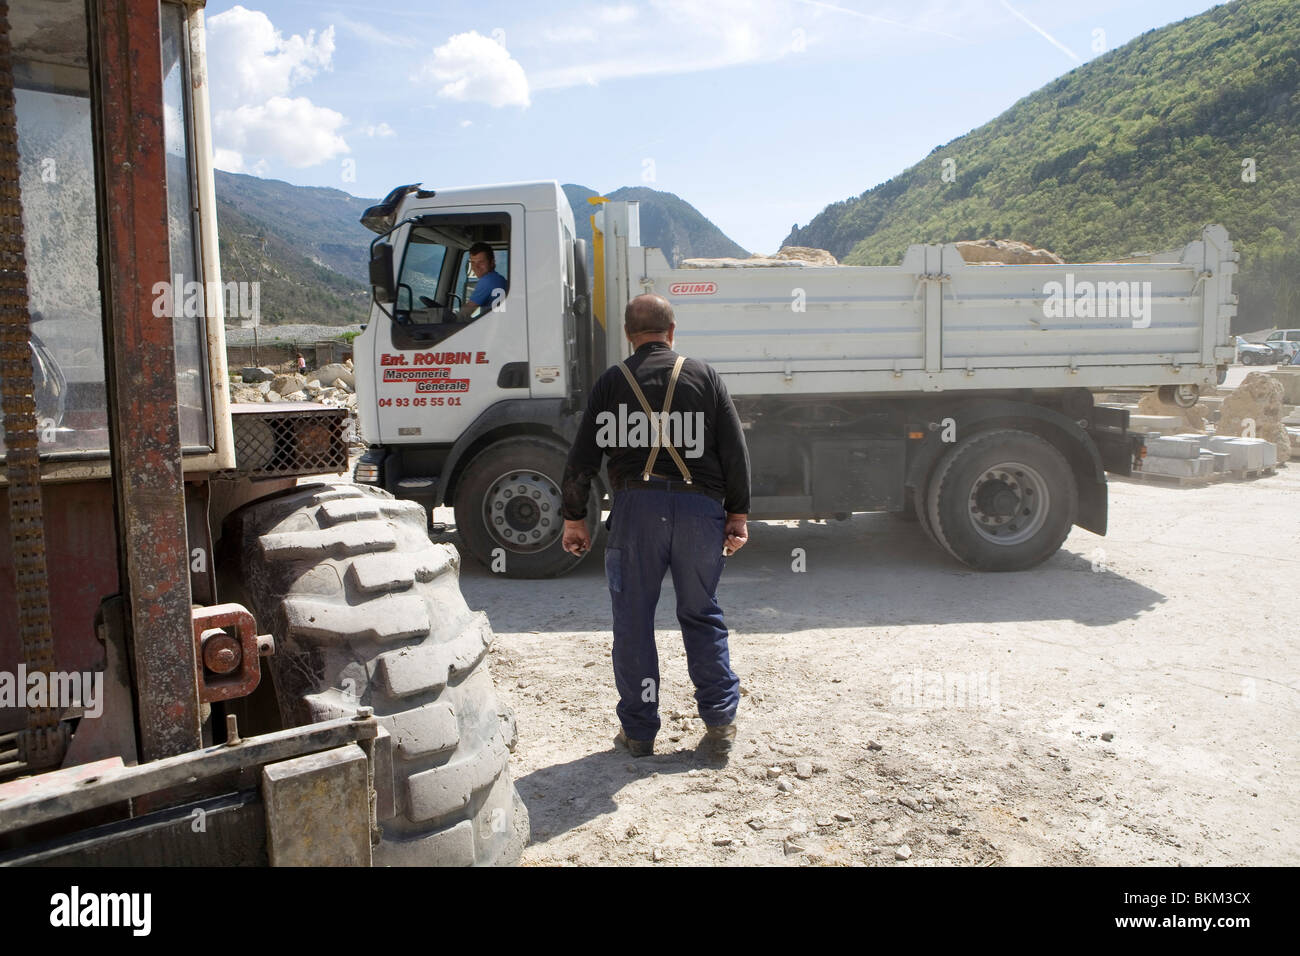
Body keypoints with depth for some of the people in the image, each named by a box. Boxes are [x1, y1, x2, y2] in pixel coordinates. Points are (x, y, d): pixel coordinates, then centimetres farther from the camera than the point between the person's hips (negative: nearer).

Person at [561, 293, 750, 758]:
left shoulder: (611, 382, 8)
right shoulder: (704, 376, 9)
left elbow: (582, 458, 5)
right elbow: (735, 450, 4)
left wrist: (574, 518, 13)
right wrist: (737, 513, 8)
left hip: (636, 506, -1)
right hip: (700, 506, 1)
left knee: (633, 622, 8)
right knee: (701, 616, 14)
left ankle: (639, 730, 16)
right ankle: (720, 722, 14)